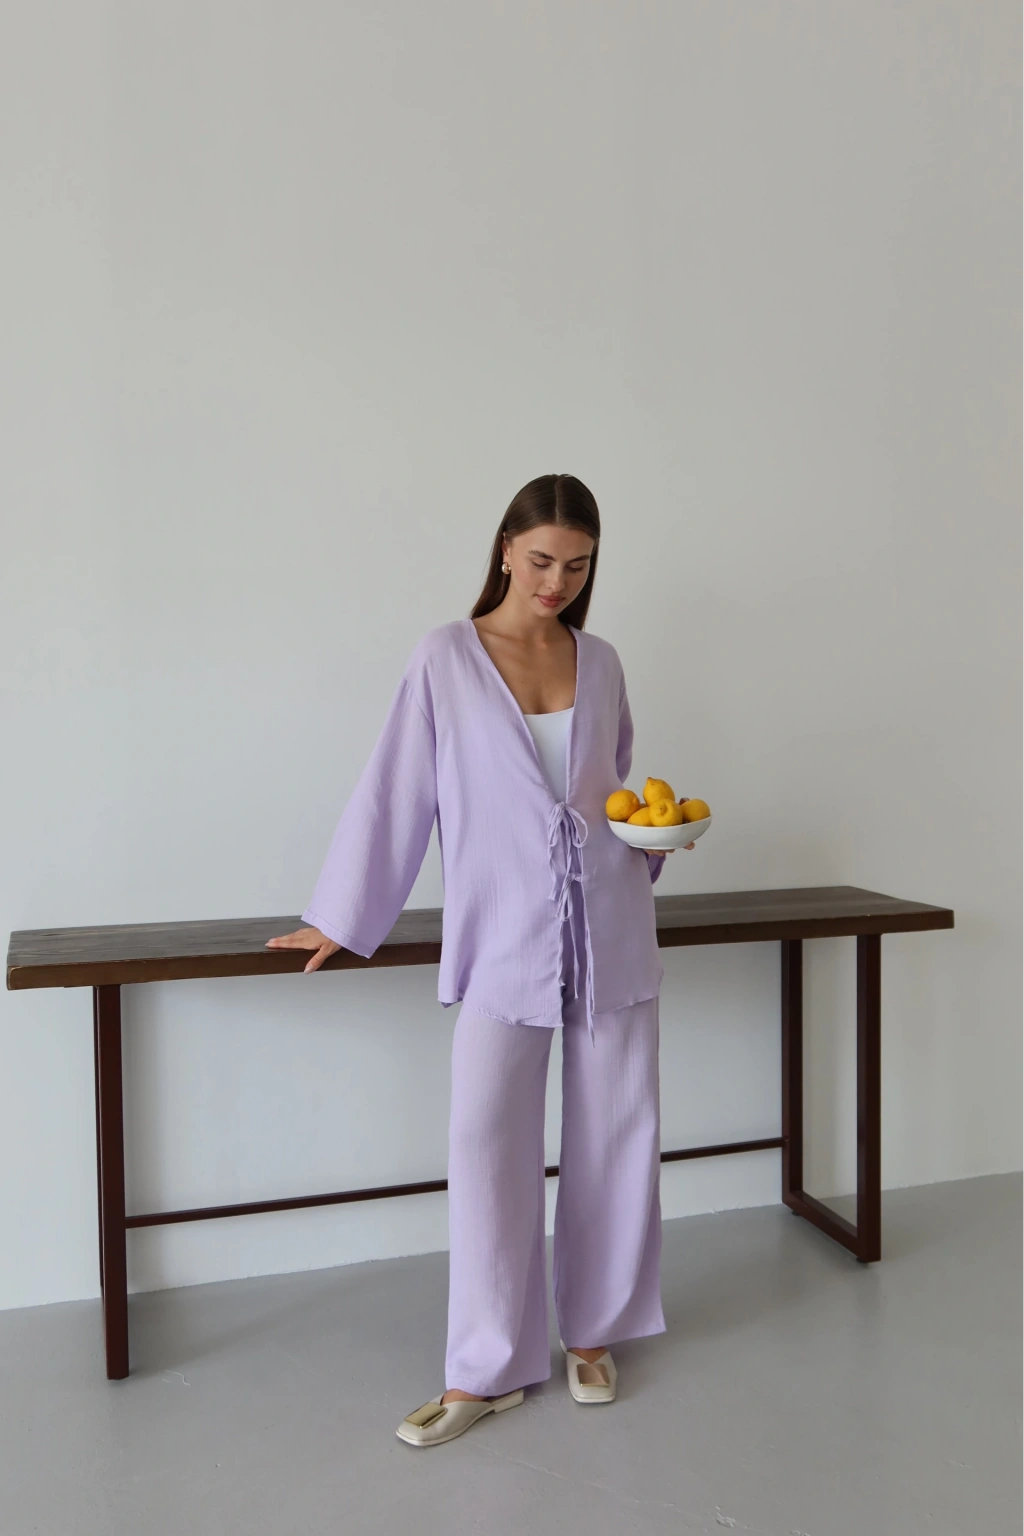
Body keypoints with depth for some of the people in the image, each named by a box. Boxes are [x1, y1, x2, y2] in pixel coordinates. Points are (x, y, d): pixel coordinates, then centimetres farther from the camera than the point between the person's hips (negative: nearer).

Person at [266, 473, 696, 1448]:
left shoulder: (600, 663, 8)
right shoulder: (445, 658, -2)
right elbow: (396, 792, 1)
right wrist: (342, 921, 5)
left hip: (611, 927, 4)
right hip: (504, 938, -3)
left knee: (616, 1134, 9)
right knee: (485, 1140, -7)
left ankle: (594, 1333, 30)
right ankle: (486, 1373, 11)